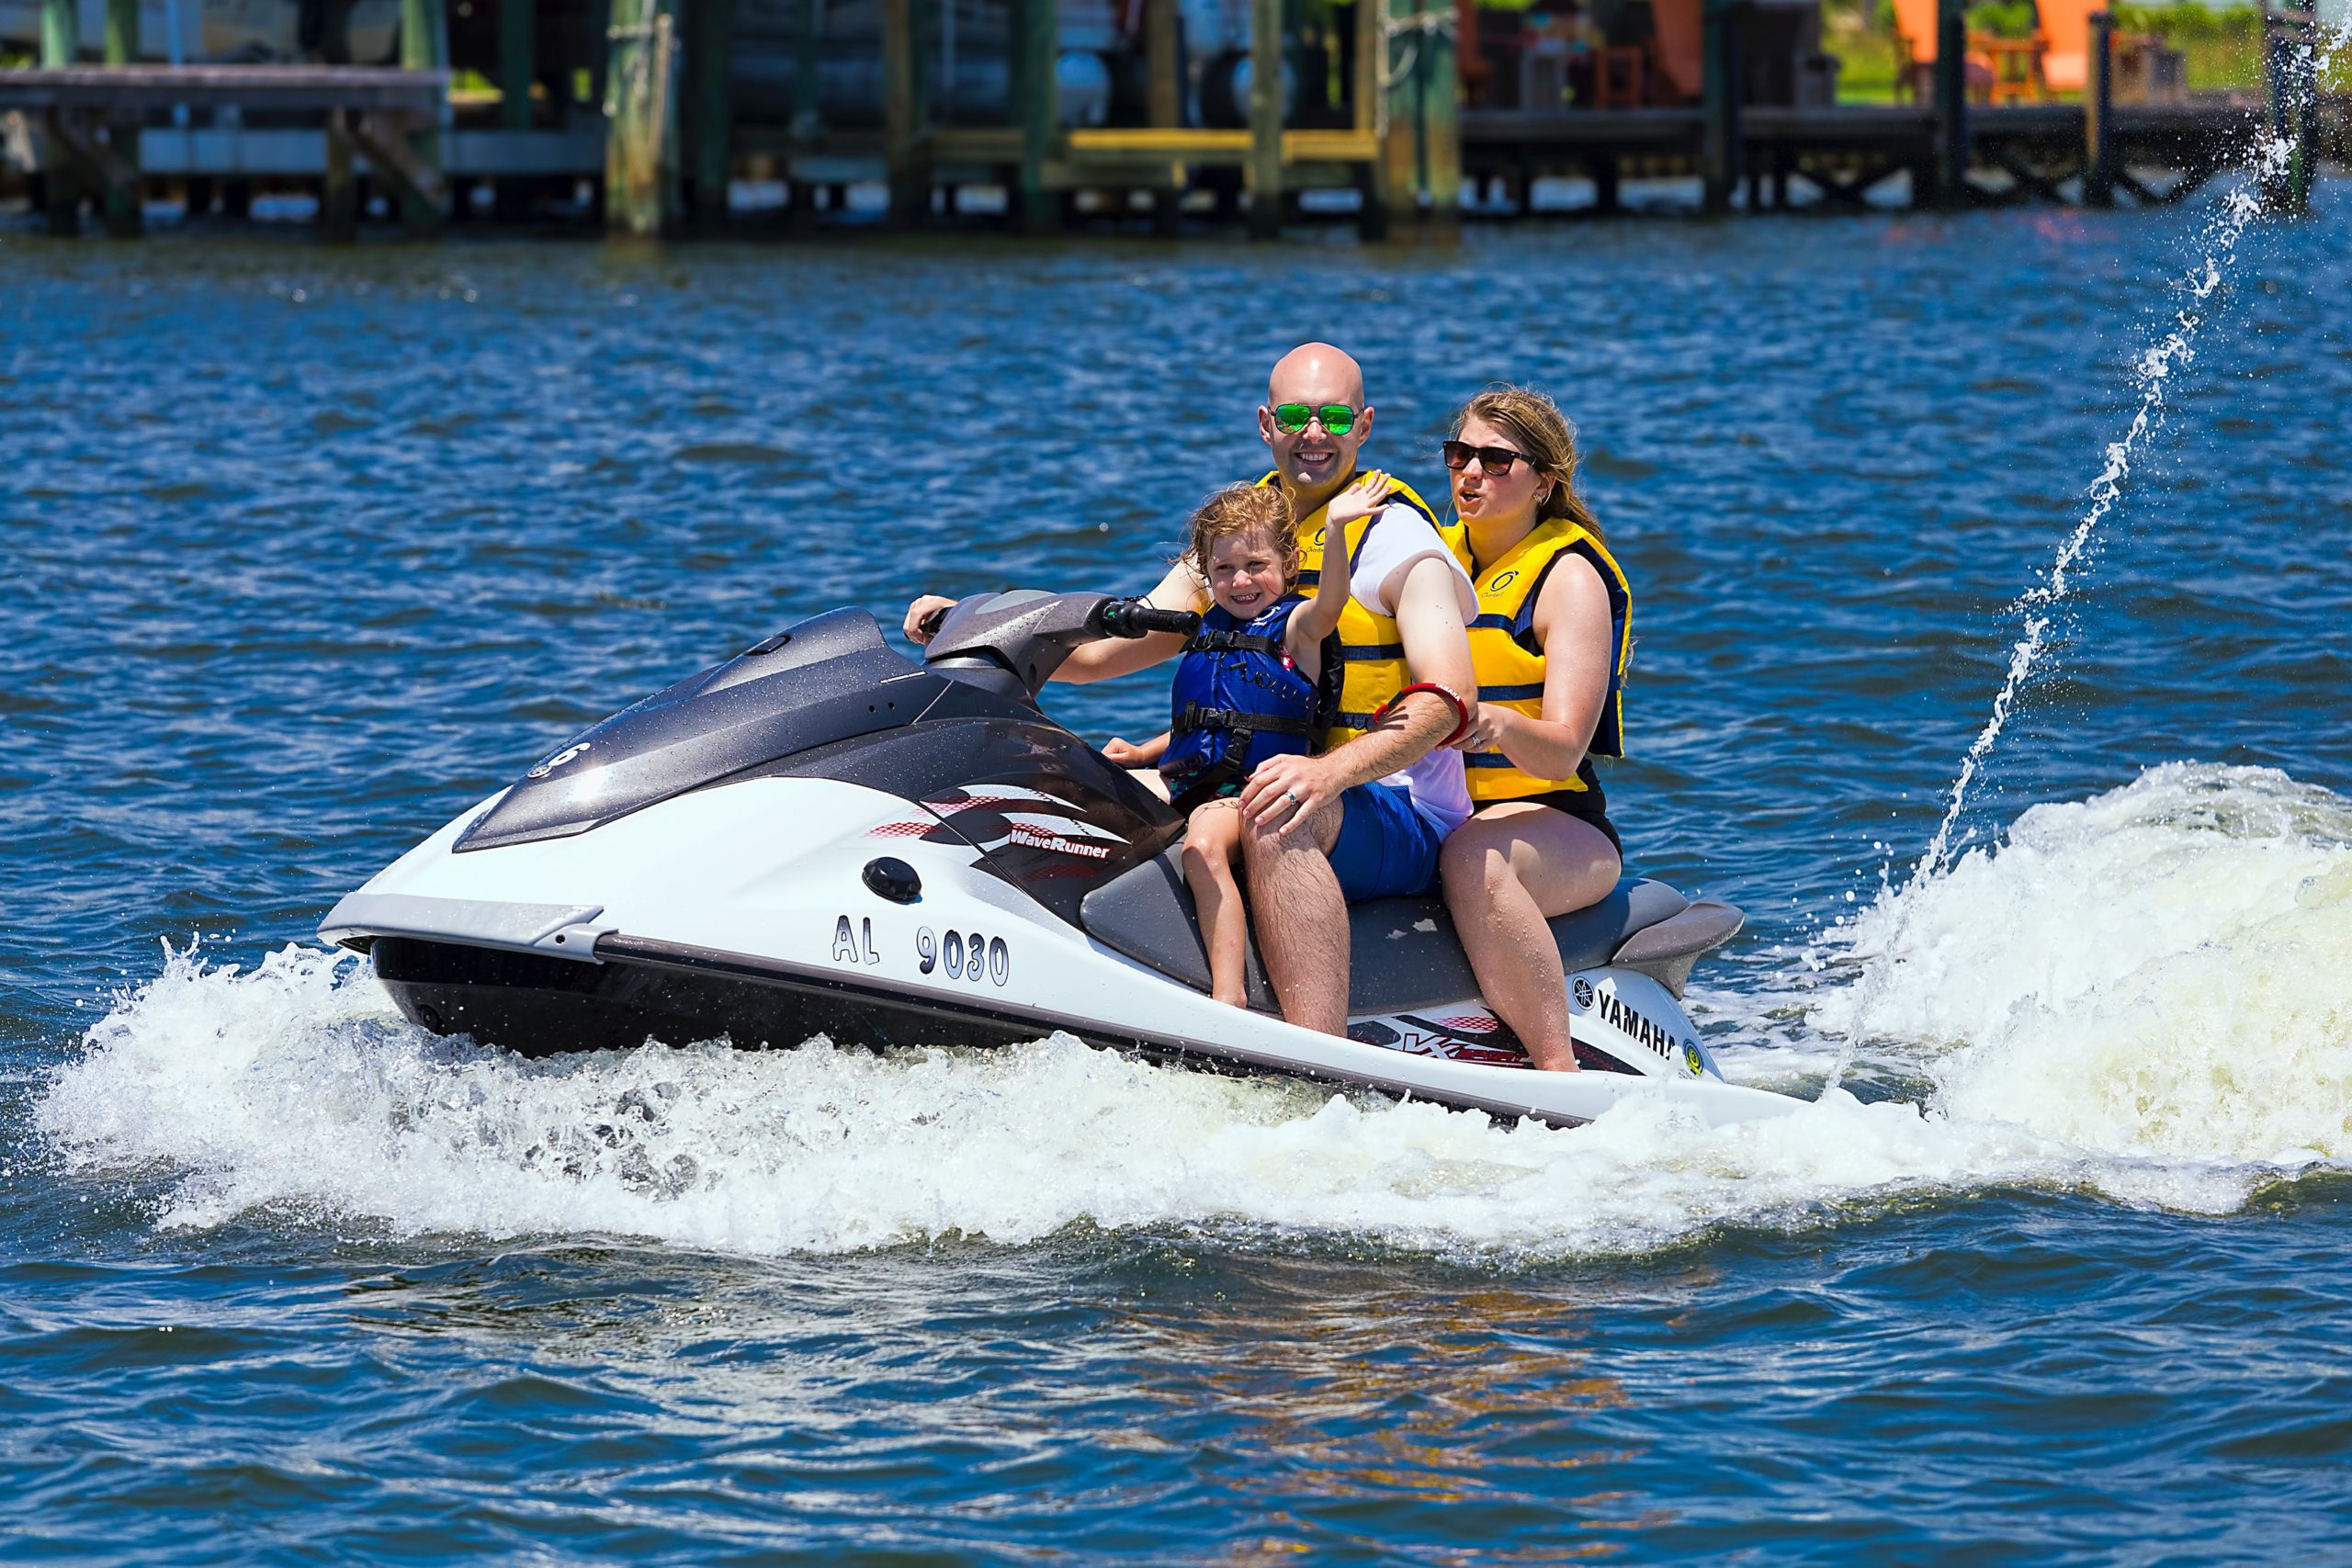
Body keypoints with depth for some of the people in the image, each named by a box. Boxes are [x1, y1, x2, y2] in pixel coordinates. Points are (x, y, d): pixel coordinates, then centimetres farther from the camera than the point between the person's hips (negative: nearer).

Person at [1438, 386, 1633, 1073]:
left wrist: (1501, 725, -37)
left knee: (1476, 855, -40)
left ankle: (1561, 1074, -43)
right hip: (1435, 812, 6)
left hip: (1558, 825, -6)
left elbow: (1563, 751, -15)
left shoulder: (1571, 577, -4)